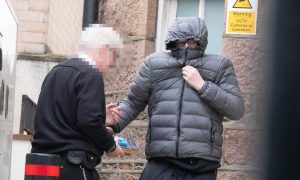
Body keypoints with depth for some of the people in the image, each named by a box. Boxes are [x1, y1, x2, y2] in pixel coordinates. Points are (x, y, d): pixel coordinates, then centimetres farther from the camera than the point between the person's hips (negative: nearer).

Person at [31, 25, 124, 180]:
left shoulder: (56, 72, 18)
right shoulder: (90, 75, -9)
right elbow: (89, 121, -19)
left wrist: (101, 118, 19)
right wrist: (110, 145, -3)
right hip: (73, 167, -9)